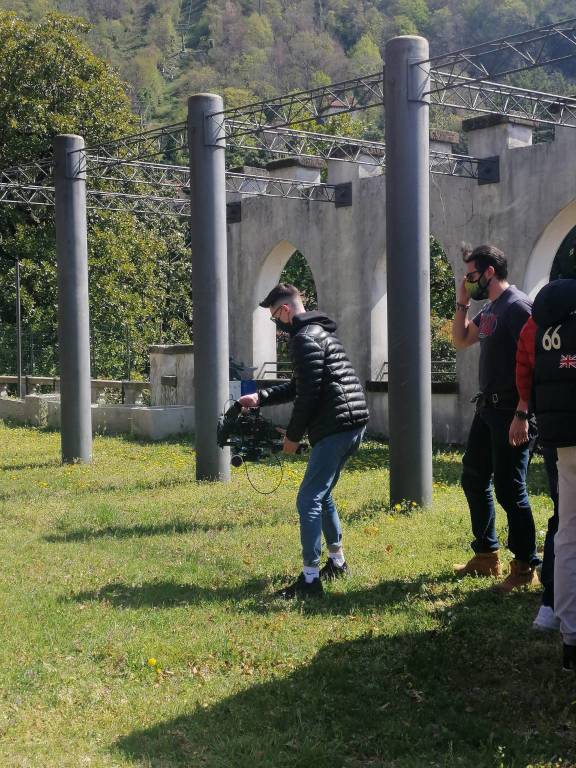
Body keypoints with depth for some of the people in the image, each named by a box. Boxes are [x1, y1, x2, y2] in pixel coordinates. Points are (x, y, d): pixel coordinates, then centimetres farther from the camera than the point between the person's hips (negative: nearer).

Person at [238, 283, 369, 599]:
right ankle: (337, 561, 32)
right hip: (353, 424, 11)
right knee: (322, 495, 23)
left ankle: (310, 579, -8)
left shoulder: (304, 339, -11)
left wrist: (293, 435, -6)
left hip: (334, 427, -10)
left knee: (309, 501, -8)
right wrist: (260, 398, 23)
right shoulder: (322, 332, 22)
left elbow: (308, 394, -16)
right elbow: (297, 387, 29)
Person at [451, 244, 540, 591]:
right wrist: (462, 302, 11)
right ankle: (487, 556, 28)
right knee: (474, 477, 16)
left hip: (509, 410, -10)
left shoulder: (517, 305, -16)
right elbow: (461, 340, 25)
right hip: (488, 406, 10)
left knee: (509, 488, -5)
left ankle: (526, 567, 5)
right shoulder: (489, 309, 14)